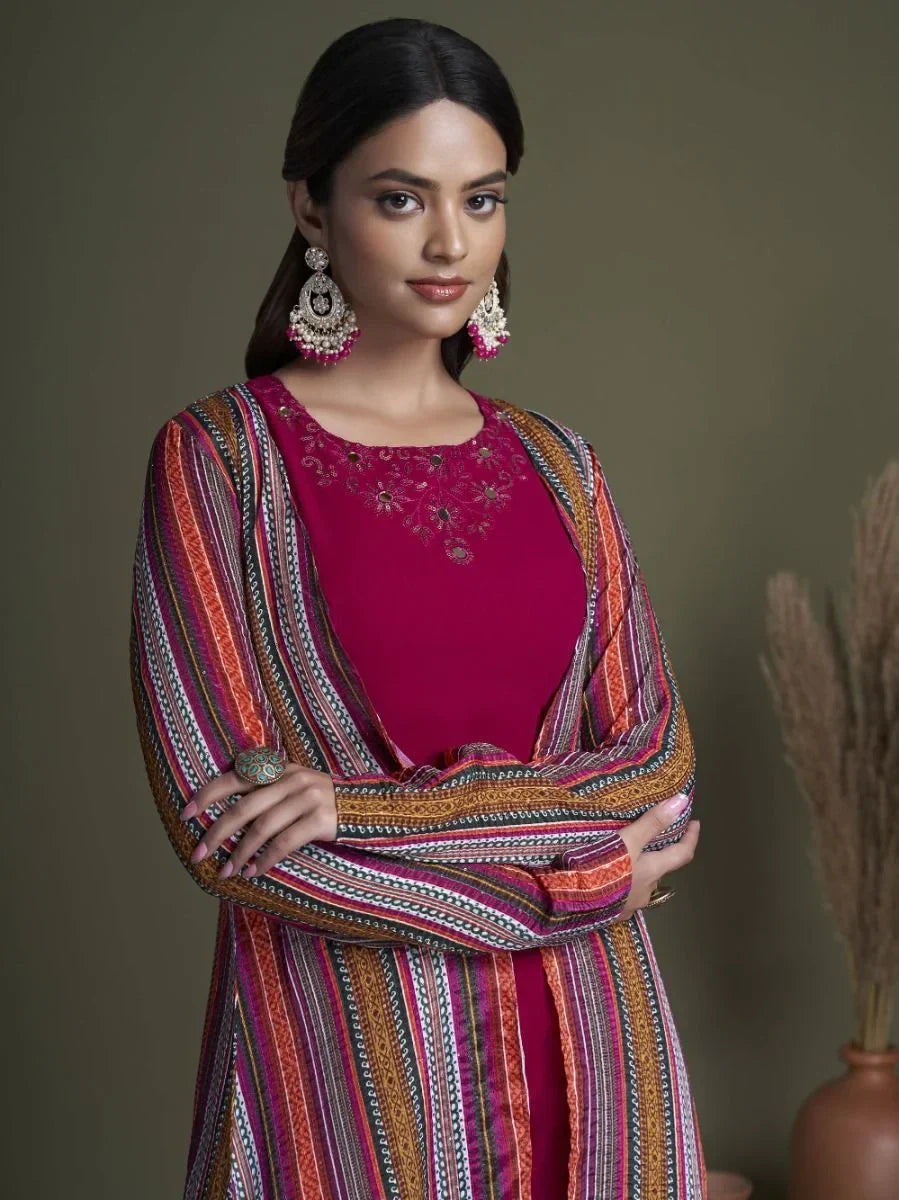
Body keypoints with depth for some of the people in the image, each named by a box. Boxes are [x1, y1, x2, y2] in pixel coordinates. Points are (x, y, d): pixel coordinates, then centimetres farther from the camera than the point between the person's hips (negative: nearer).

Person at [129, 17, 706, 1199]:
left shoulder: (554, 462, 5)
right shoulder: (219, 454, -6)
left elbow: (662, 763, -1)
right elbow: (223, 823, -12)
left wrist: (375, 810, -16)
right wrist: (576, 876, -11)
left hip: (581, 1045, 4)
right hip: (345, 1047, -3)